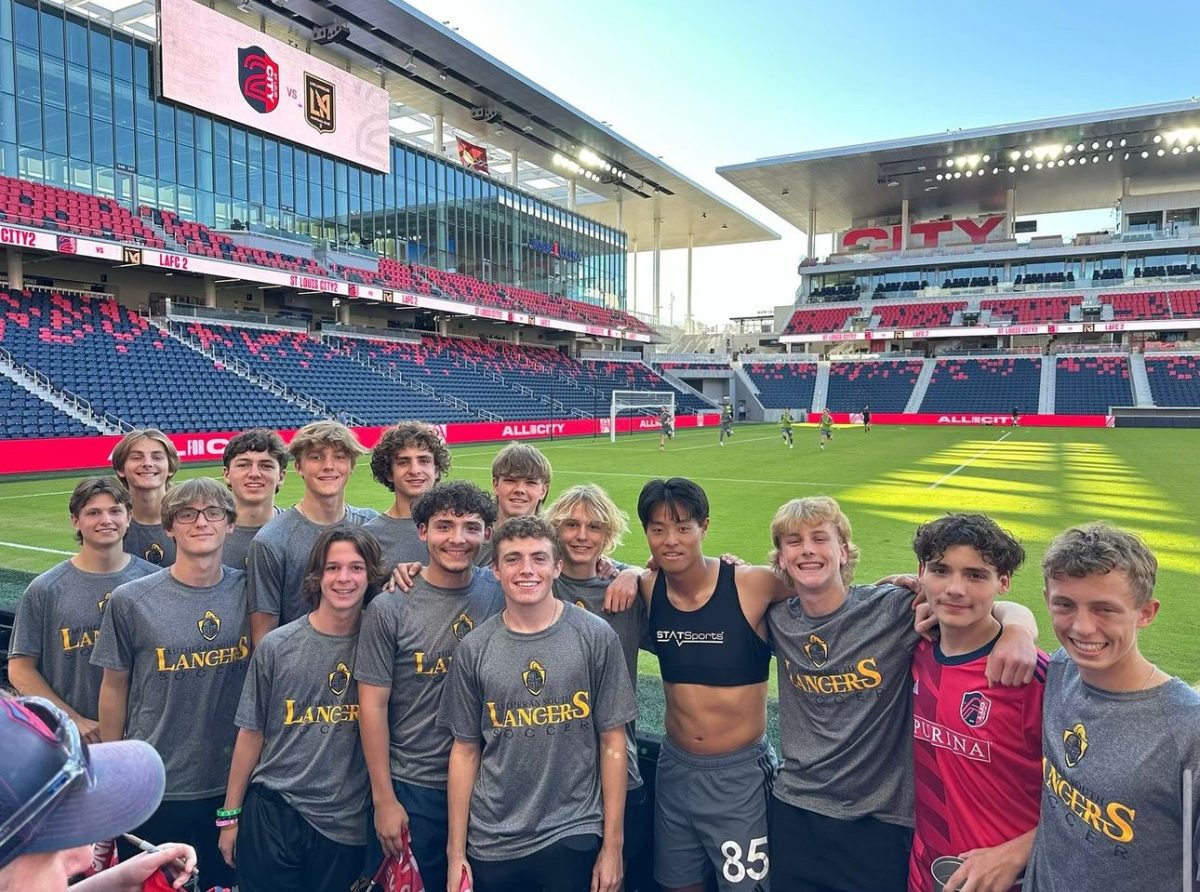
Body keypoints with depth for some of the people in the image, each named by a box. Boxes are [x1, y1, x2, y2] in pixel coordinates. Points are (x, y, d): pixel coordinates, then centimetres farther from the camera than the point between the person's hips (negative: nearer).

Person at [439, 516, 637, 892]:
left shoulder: (596, 637, -7)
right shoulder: (474, 649, -2)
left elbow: (612, 742, -3)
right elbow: (465, 751, 4)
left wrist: (613, 844, -2)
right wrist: (456, 852, 4)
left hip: (574, 836, -1)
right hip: (490, 844, 2)